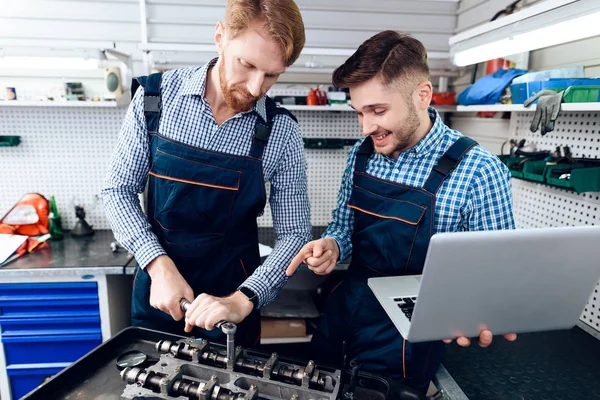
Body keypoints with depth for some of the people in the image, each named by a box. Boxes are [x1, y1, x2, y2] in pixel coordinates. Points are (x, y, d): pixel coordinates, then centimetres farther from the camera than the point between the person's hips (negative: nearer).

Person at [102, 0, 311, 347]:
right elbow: (119, 190, -6)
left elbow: (295, 233, -11)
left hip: (231, 298, -1)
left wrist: (243, 299, -24)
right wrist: (159, 264, -18)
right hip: (156, 281, 1)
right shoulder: (155, 96, -12)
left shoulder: (282, 132, -15)